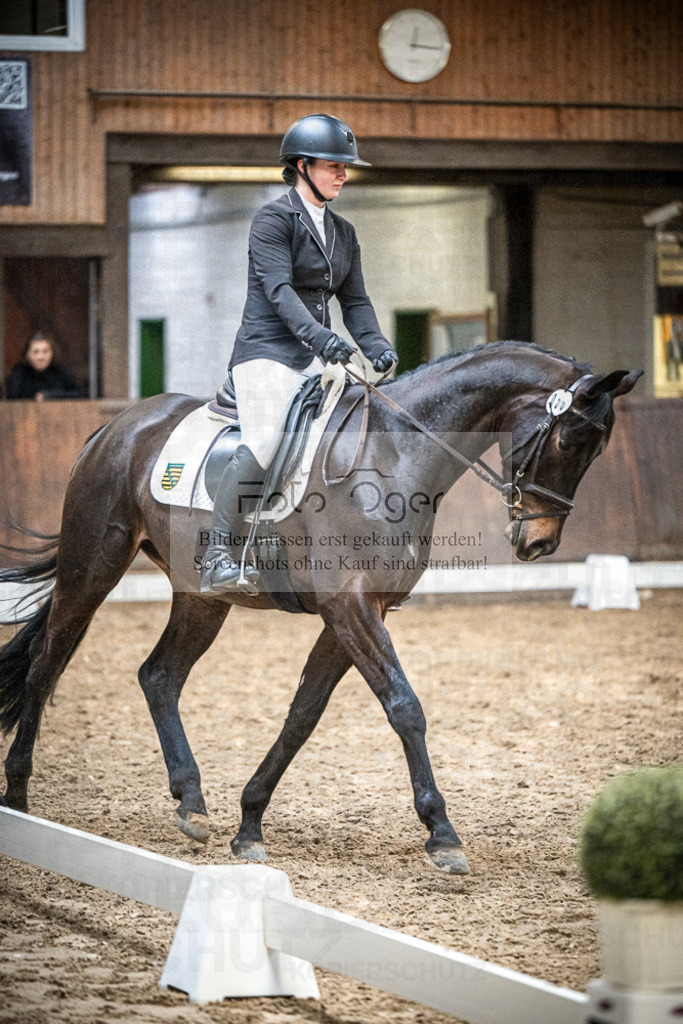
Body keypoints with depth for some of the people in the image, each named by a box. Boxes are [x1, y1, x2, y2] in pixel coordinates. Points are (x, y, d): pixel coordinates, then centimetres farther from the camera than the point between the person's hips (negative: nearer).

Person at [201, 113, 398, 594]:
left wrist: (376, 347, -4)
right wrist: (319, 336, -31)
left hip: (317, 357, 8)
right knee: (263, 442, -26)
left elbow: (355, 300, 15)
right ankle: (220, 556, -24)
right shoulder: (274, 219, -4)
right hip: (268, 350, -8)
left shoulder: (343, 232, 19)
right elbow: (279, 289, -17)